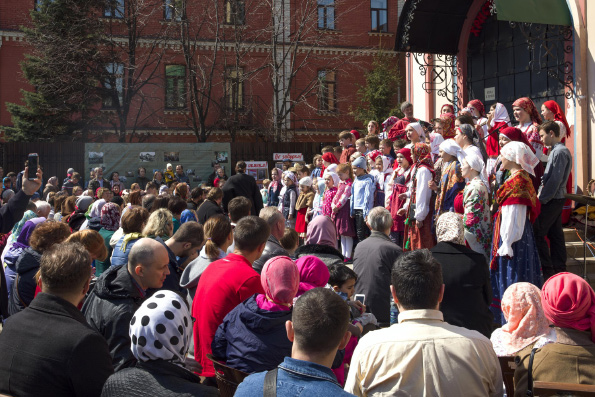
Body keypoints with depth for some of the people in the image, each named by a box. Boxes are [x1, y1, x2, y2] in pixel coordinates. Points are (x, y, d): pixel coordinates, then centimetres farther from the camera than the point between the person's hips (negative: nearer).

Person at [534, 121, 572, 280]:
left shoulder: (559, 152, -17)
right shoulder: (559, 150, 14)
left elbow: (555, 179, -21)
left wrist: (542, 198, -17)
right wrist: (541, 193, 11)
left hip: (552, 200, -10)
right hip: (556, 199, 10)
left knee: (537, 233, -7)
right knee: (555, 234, 13)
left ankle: (547, 271, -3)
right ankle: (559, 269, 19)